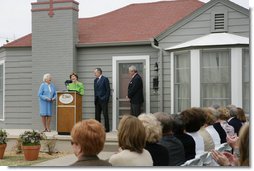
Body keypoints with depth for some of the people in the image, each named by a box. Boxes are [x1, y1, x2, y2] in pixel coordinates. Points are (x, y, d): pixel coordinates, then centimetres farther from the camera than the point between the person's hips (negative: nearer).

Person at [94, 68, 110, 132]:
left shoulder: (105, 79, -5)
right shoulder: (95, 80, 16)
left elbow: (108, 90, -8)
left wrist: (106, 98, -13)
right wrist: (95, 98, 9)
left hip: (103, 100, -7)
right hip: (97, 100, 7)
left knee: (105, 114, -4)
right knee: (97, 115, 7)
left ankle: (107, 128, -1)